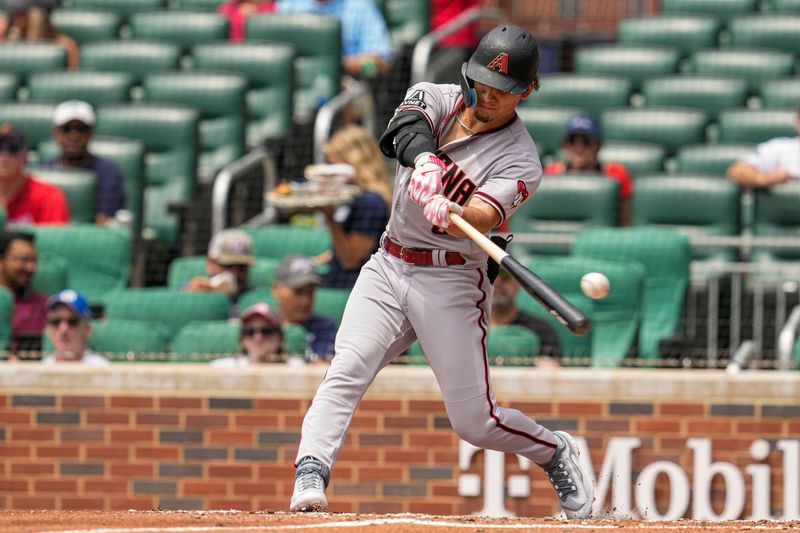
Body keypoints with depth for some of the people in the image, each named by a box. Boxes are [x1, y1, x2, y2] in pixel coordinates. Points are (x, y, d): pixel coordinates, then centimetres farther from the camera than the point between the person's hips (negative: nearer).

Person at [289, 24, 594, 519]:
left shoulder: (520, 160, -8)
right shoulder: (437, 99, 4)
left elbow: (482, 215, -27)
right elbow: (406, 129, -19)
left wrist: (450, 216, -50)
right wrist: (425, 163, -41)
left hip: (451, 282, -3)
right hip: (388, 268, 3)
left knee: (475, 420, -3)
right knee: (347, 368, -20)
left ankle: (554, 450, 24)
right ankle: (310, 474, -28)